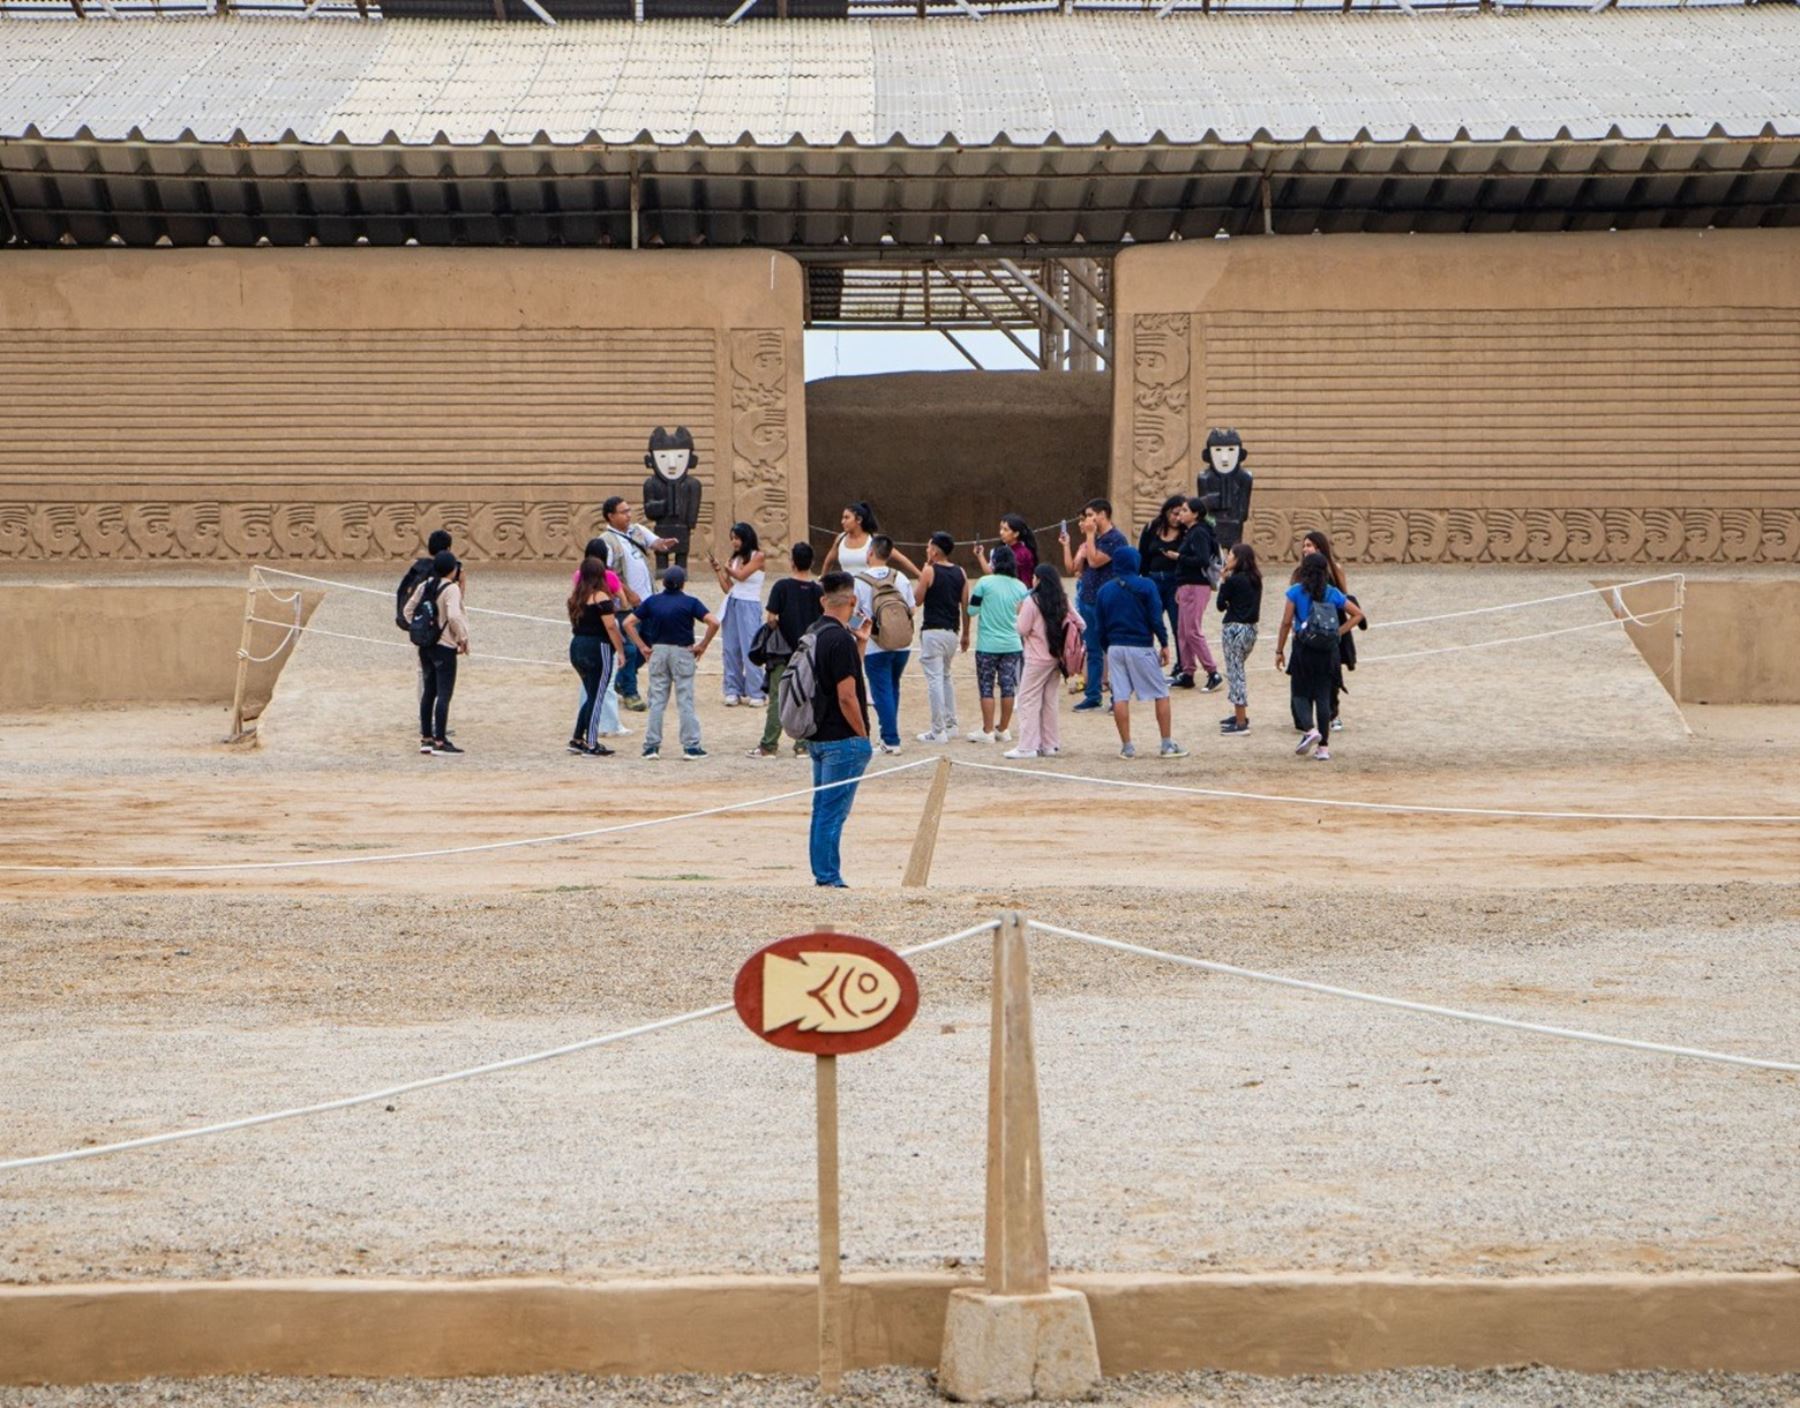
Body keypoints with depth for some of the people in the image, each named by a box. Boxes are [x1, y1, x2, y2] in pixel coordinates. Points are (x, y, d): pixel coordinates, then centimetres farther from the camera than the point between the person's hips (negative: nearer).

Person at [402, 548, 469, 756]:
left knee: (429, 692, 15)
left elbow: (407, 611, 11)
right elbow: (454, 616, -28)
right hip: (445, 647, -7)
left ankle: (426, 738, 20)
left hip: (425, 646, 7)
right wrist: (463, 638, -15)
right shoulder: (451, 589, -15)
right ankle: (440, 741, -5)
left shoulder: (424, 586, 7)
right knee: (444, 694, -4)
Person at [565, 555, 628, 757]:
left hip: (577, 647, 7)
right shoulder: (601, 598, -14)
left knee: (591, 695, 18)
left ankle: (577, 739, 17)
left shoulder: (575, 597, 9)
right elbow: (611, 627, -16)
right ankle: (592, 745, 1)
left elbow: (574, 623, 13)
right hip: (597, 648, -7)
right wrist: (620, 651, -12)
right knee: (597, 697, 0)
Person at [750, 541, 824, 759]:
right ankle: (803, 745, 8)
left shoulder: (782, 586, -10)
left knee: (777, 698, 1)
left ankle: (769, 745, 1)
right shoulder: (817, 590, -1)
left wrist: (776, 624, 7)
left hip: (784, 651, -3)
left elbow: (771, 618, -13)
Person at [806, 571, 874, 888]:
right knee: (833, 812, -6)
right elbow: (847, 697, -20)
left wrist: (860, 644, 16)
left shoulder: (815, 634, 11)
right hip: (842, 739, -9)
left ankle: (823, 876, 18)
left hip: (818, 737, 9)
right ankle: (828, 878, -4)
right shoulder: (840, 639, -18)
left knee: (823, 810, 13)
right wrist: (863, 736, -10)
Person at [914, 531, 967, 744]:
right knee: (945, 677, 22)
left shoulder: (929, 571, -9)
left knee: (935, 680, -5)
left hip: (933, 631, -6)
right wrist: (965, 633, 17)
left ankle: (938, 731, -7)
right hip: (952, 631, 6)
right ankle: (950, 725, 23)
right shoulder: (960, 573, 7)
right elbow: (965, 606, 9)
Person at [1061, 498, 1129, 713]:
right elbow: (1073, 567, 14)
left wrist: (1090, 536, -13)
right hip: (1088, 600, 8)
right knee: (1093, 651, 11)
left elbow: (1095, 561, -20)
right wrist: (1066, 545, 9)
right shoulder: (1093, 540, 15)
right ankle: (1092, 695, 15)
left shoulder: (1116, 539, -10)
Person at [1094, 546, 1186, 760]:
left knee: (1120, 697, 3)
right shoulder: (1145, 586, -6)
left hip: (1115, 648, 4)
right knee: (1161, 694, 5)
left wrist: (1105, 650, 18)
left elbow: (1100, 626, 10)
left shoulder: (1105, 590, 7)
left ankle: (1127, 746, 3)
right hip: (1141, 647, -4)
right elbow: (1156, 619, -8)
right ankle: (1167, 744, 3)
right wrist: (1164, 644, 0)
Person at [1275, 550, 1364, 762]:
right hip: (1328, 651, 3)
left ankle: (1311, 729, -16)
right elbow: (1358, 614, 5)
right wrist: (1338, 633, 7)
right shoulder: (1332, 593, 4)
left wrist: (1279, 651, 1)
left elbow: (1286, 622, -6)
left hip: (1304, 649, -3)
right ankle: (1324, 747, 6)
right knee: (1323, 697, 9)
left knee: (1300, 694, 10)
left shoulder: (1296, 592, -5)